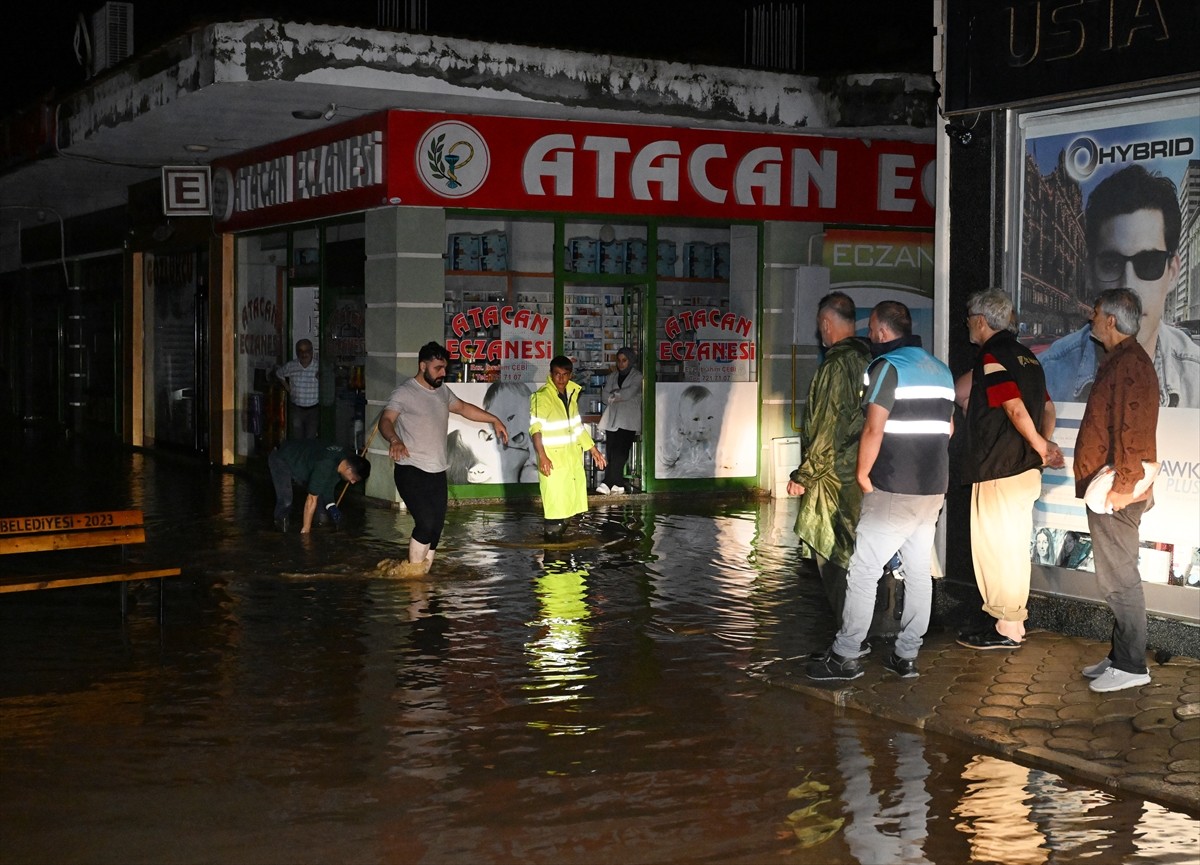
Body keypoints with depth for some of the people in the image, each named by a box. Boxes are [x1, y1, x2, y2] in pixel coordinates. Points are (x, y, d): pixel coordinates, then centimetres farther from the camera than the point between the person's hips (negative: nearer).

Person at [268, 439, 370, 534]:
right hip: (280, 460, -9)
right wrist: (305, 531, -30)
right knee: (285, 502, -22)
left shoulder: (346, 457, -14)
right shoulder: (324, 467, -40)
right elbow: (311, 499, -35)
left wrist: (331, 506, -12)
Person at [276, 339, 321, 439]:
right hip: (296, 409, 1)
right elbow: (278, 374, 18)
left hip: (313, 409, -1)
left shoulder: (318, 367, -10)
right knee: (296, 440, 2)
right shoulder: (290, 366, -2)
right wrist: (286, 387, 11)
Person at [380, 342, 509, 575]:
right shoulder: (404, 393, -9)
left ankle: (423, 574, 13)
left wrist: (494, 420, 28)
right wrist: (394, 440, -42)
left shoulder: (442, 392, 14)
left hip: (437, 472, 7)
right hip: (411, 471, -7)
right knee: (426, 522, -19)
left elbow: (463, 408, 31)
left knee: (436, 528, 4)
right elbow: (386, 420, -22)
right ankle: (413, 571, -3)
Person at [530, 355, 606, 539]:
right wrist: (542, 456, -30)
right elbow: (535, 428, -19)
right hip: (552, 457, -7)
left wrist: (593, 449, 18)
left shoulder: (571, 394, 9)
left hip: (572, 456, 7)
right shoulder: (541, 396, -14)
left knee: (571, 499, 12)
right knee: (555, 501, -8)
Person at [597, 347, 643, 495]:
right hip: (613, 418, 5)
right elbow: (607, 392, 8)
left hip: (628, 420, -4)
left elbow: (629, 393, -9)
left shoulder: (637, 376, 4)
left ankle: (608, 483, -22)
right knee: (611, 451, -5)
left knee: (619, 452, -15)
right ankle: (618, 485, -3)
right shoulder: (613, 375, 18)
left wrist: (614, 395, 3)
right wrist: (620, 395, -4)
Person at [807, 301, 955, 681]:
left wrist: (863, 473, -8)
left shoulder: (888, 366, -11)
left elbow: (874, 428, -18)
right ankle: (906, 656, 13)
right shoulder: (940, 369, 14)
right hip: (934, 488, 8)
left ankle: (845, 656, -1)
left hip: (893, 490, -8)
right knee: (919, 572, 9)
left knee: (863, 571, -3)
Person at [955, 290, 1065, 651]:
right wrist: (1043, 446, 5)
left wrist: (1040, 446, -10)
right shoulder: (1025, 356, 15)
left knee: (997, 547, -1)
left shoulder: (991, 357, -13)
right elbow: (1047, 408, 15)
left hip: (998, 471, -9)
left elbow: (1015, 409, -21)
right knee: (1013, 547, 15)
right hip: (1025, 469, 9)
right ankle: (1014, 621, 22)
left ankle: (1006, 628, 5)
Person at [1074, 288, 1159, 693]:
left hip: (1117, 493, -11)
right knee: (1116, 577, 15)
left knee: (1119, 579, -6)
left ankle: (1131, 666, 0)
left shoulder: (1130, 364, -16)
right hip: (1104, 489, 11)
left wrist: (1122, 487, -23)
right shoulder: (1118, 360, 17)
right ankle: (1121, 656, 22)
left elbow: (1133, 431, -23)